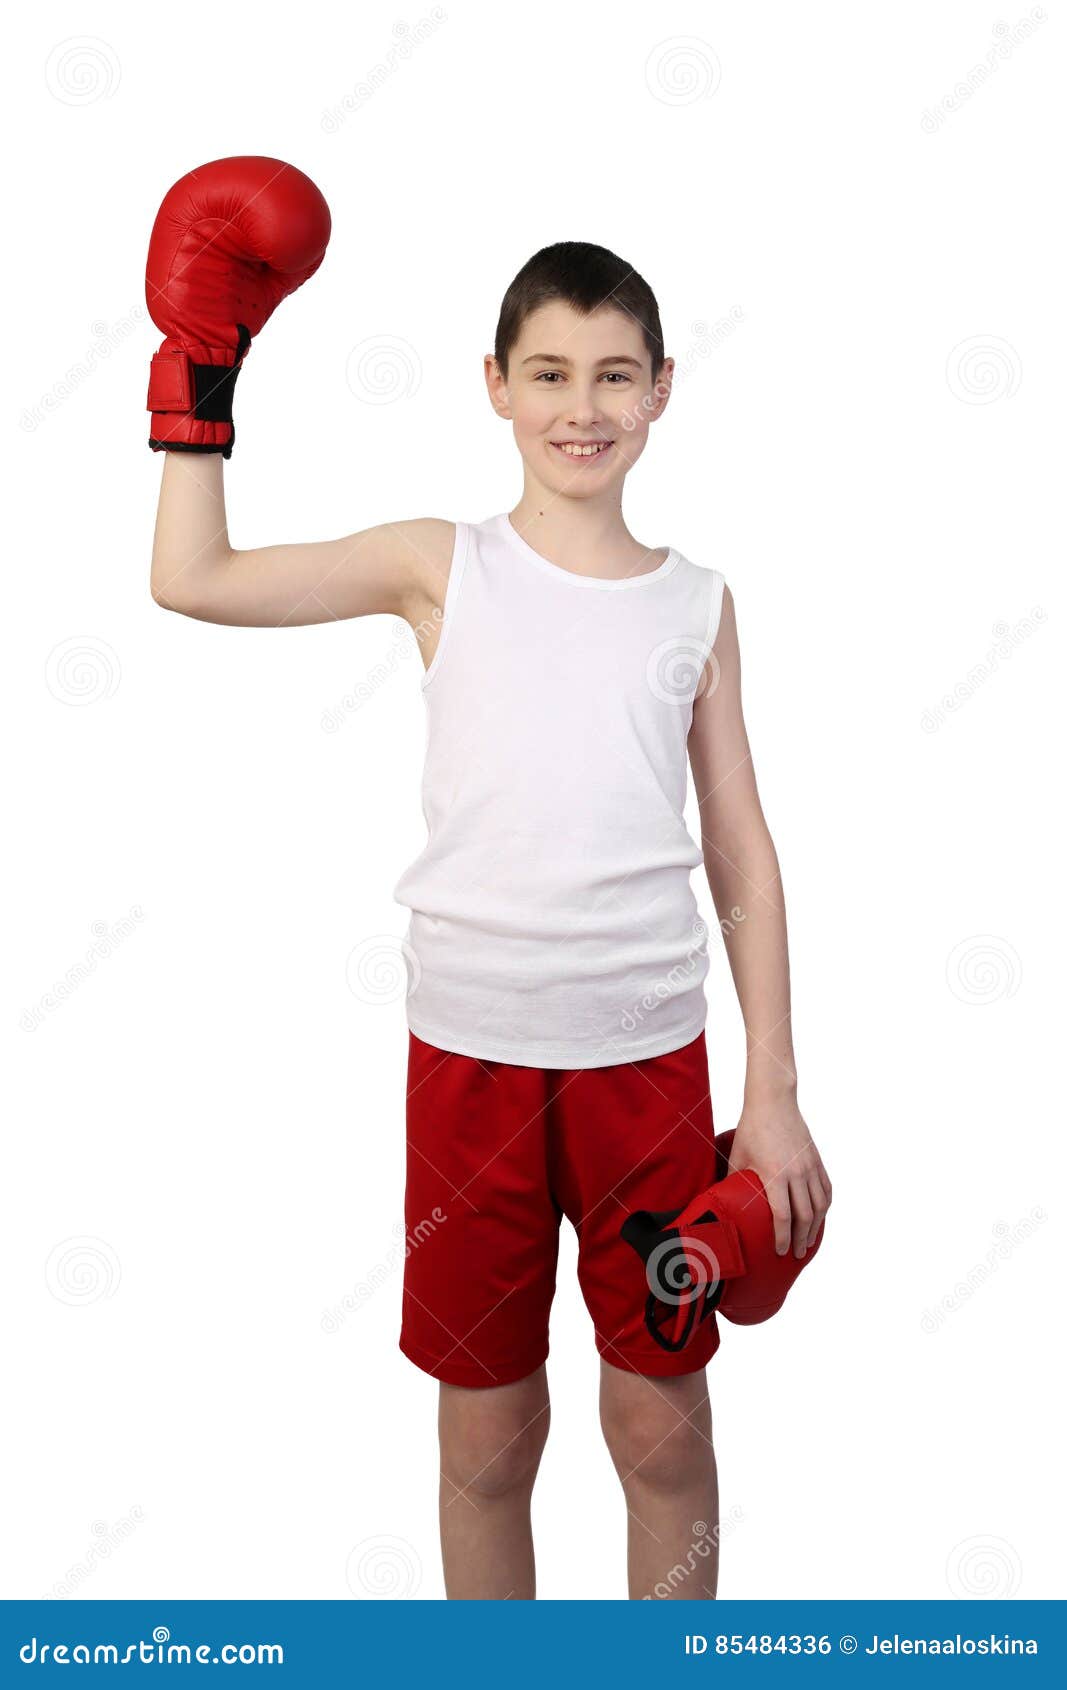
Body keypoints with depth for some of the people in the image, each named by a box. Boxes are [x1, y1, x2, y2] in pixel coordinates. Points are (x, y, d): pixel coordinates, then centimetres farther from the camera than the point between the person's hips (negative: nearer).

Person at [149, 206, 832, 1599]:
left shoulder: (698, 604, 5)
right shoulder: (444, 567, 2)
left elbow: (743, 857, 5)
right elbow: (193, 579, -4)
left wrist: (773, 1094, 2)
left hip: (649, 1053, 1)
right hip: (470, 1050, 0)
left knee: (664, 1429, 13)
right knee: (486, 1435, 14)